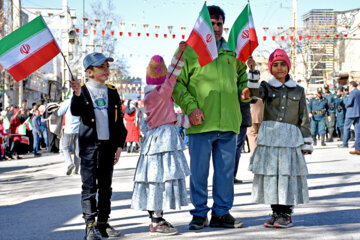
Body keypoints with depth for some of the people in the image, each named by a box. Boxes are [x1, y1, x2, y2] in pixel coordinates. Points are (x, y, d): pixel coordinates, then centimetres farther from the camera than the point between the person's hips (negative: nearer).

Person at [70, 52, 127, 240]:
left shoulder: (112, 92, 11)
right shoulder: (83, 91, 0)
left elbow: (119, 121, 13)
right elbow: (75, 112, -18)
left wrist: (119, 145, 6)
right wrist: (77, 95, -36)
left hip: (108, 145, 4)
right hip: (89, 145, -4)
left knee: (105, 186, 9)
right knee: (89, 186, -4)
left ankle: (103, 224, 18)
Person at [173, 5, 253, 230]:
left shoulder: (232, 51, 14)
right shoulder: (189, 50, 1)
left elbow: (243, 74, 32)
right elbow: (177, 83, -2)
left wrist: (243, 89, 12)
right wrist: (191, 107, -13)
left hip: (228, 123, 4)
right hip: (201, 123, -4)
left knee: (226, 171, 8)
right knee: (199, 172, 2)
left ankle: (222, 213, 19)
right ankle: (200, 214, 14)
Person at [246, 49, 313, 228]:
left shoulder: (298, 91, 10)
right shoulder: (267, 87, 10)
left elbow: (304, 119, 10)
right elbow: (255, 91, -14)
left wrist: (306, 144, 6)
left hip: (290, 139, 0)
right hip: (269, 138, 1)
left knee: (288, 174, -5)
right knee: (270, 173, 1)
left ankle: (286, 214, 3)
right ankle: (276, 212, 11)